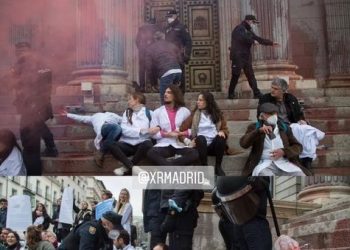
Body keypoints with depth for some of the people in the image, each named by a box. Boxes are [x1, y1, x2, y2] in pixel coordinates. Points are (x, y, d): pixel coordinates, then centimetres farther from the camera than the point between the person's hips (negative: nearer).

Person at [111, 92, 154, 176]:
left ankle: (127, 167, -21)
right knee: (112, 145, -27)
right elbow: (124, 130, -2)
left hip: (142, 143, -1)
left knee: (148, 144, -35)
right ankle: (132, 167, -29)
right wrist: (141, 130, -14)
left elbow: (152, 130, 2)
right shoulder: (127, 112, 15)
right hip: (127, 144, 1)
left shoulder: (149, 113, 12)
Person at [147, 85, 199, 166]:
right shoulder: (157, 112, 11)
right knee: (151, 153, -34)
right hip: (164, 145, 0)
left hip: (180, 145, 1)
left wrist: (182, 133, -9)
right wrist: (165, 134, -12)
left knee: (194, 154, -32)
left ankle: (165, 164, -35)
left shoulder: (185, 111, 13)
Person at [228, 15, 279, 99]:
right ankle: (231, 94, 7)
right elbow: (244, 38, -25)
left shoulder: (249, 31, 19)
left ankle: (257, 93, 4)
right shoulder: (239, 29, -7)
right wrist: (253, 41, -12)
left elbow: (258, 39, 19)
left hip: (246, 57, 8)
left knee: (251, 75, 4)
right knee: (235, 76, -3)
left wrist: (271, 43, 16)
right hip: (238, 57, -8)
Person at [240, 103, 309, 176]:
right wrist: (259, 131, -21)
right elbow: (243, 143, -7)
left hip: (285, 163, 3)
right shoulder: (255, 128, 9)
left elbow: (298, 147, 12)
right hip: (264, 164, -2)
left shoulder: (284, 128, 15)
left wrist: (283, 151, -9)